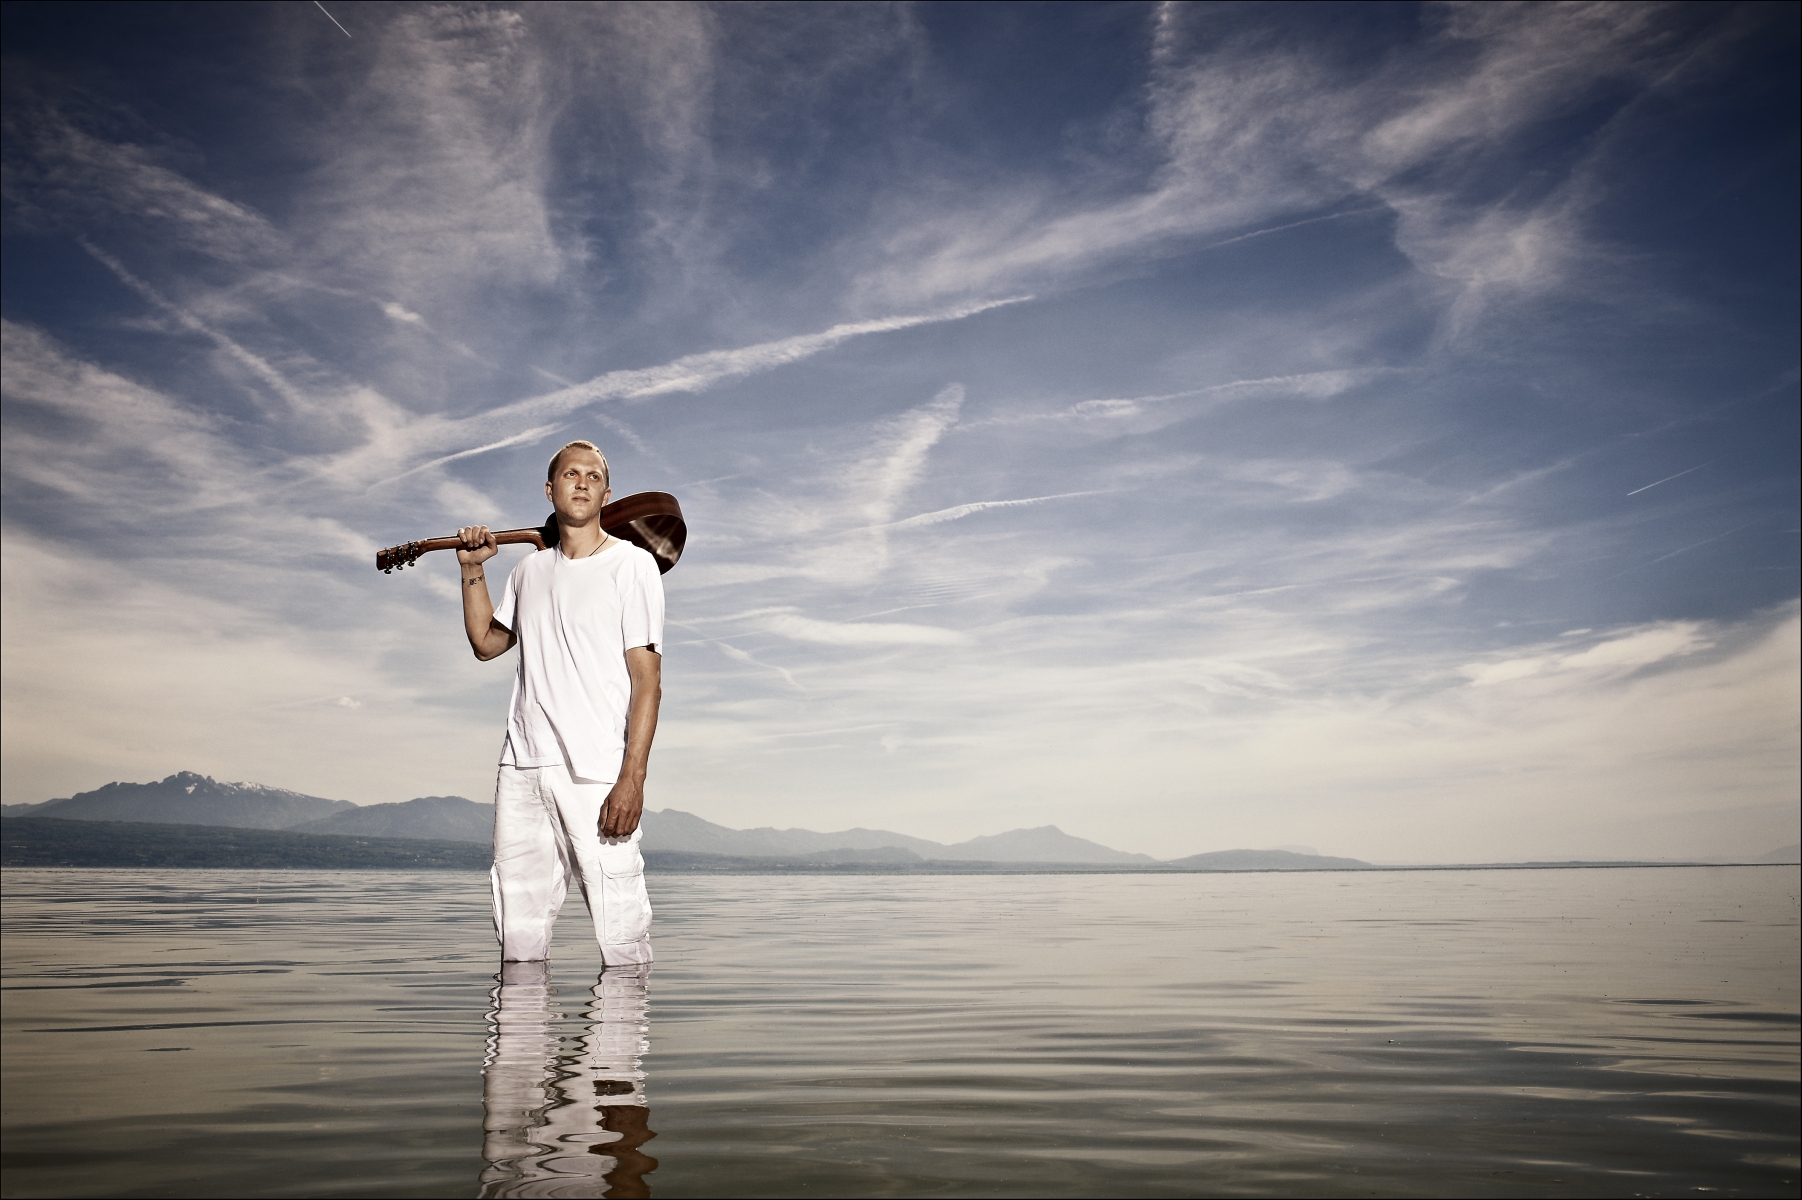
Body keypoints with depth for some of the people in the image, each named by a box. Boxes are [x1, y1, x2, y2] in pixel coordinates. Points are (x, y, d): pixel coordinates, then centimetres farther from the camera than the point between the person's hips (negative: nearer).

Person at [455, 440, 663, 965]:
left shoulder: (632, 564, 1)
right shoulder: (530, 570, 18)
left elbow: (647, 679, -6)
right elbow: (486, 643, 31)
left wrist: (632, 778, -16)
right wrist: (473, 570, 21)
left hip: (597, 774, -5)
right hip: (522, 769, 5)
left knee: (621, 941, -7)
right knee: (518, 939, 6)